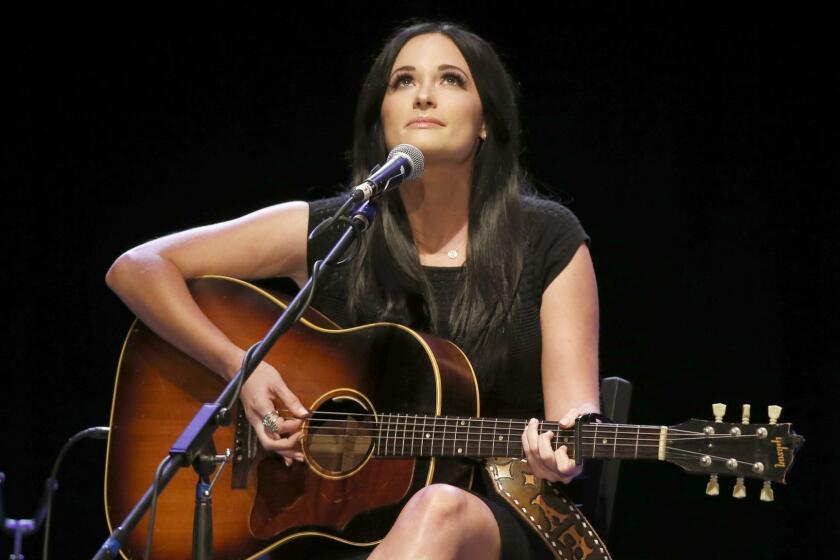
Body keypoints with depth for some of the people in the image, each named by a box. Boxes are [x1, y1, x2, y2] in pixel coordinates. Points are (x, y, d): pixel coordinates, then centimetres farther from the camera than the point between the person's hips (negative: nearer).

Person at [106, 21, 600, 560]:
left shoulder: (547, 242, 2)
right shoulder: (325, 234, 3)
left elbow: (573, 404, -3)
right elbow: (136, 269, 5)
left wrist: (564, 448, -28)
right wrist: (239, 367, -9)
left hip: (499, 516, 0)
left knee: (440, 508, -38)